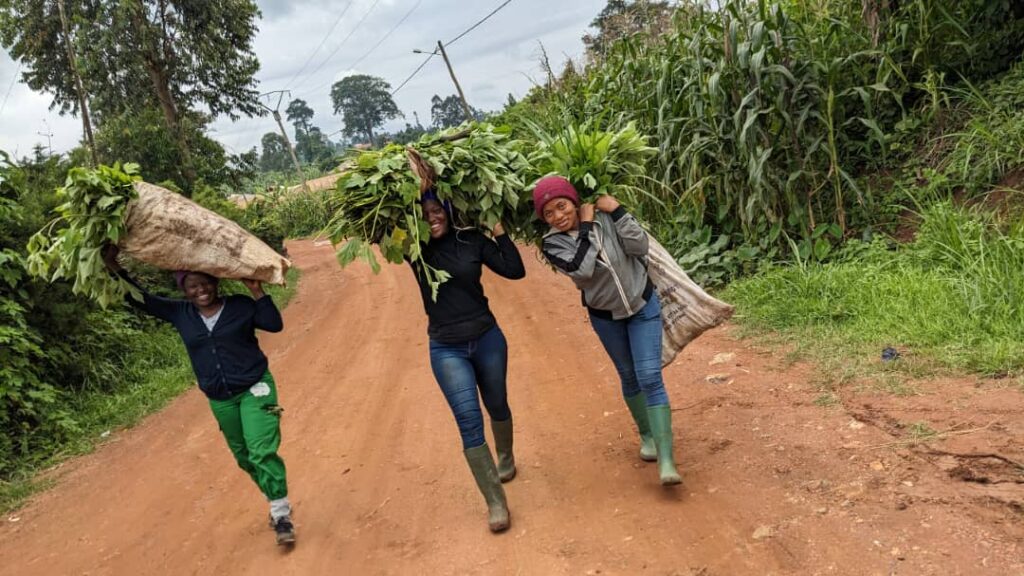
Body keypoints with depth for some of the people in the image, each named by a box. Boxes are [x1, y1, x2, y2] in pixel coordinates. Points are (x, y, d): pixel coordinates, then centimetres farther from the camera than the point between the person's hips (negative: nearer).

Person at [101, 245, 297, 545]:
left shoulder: (240, 306, -7)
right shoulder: (180, 313, 1)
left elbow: (275, 324, -15)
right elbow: (142, 300, 5)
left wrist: (257, 292, -22)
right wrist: (114, 267, -3)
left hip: (255, 389, -5)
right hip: (221, 401, 5)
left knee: (262, 452, -16)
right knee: (245, 458, 14)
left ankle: (281, 514, -9)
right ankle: (276, 500, 33)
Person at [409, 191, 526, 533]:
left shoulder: (472, 240, -7)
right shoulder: (415, 248, -5)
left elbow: (515, 270, -9)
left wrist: (497, 228, -11)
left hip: (487, 338, 1)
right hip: (446, 349, -1)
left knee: (497, 406, 21)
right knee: (469, 423, -7)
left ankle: (506, 458, 51)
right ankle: (495, 501, 3)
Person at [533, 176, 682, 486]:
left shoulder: (606, 217, -16)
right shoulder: (552, 244, -18)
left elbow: (639, 246, -21)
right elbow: (582, 269, -32)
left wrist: (617, 211, -27)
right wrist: (586, 225, -28)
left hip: (643, 306, -1)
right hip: (605, 317, 1)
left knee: (650, 378, -9)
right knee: (629, 378, 17)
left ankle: (666, 459, -9)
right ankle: (647, 435, 41)